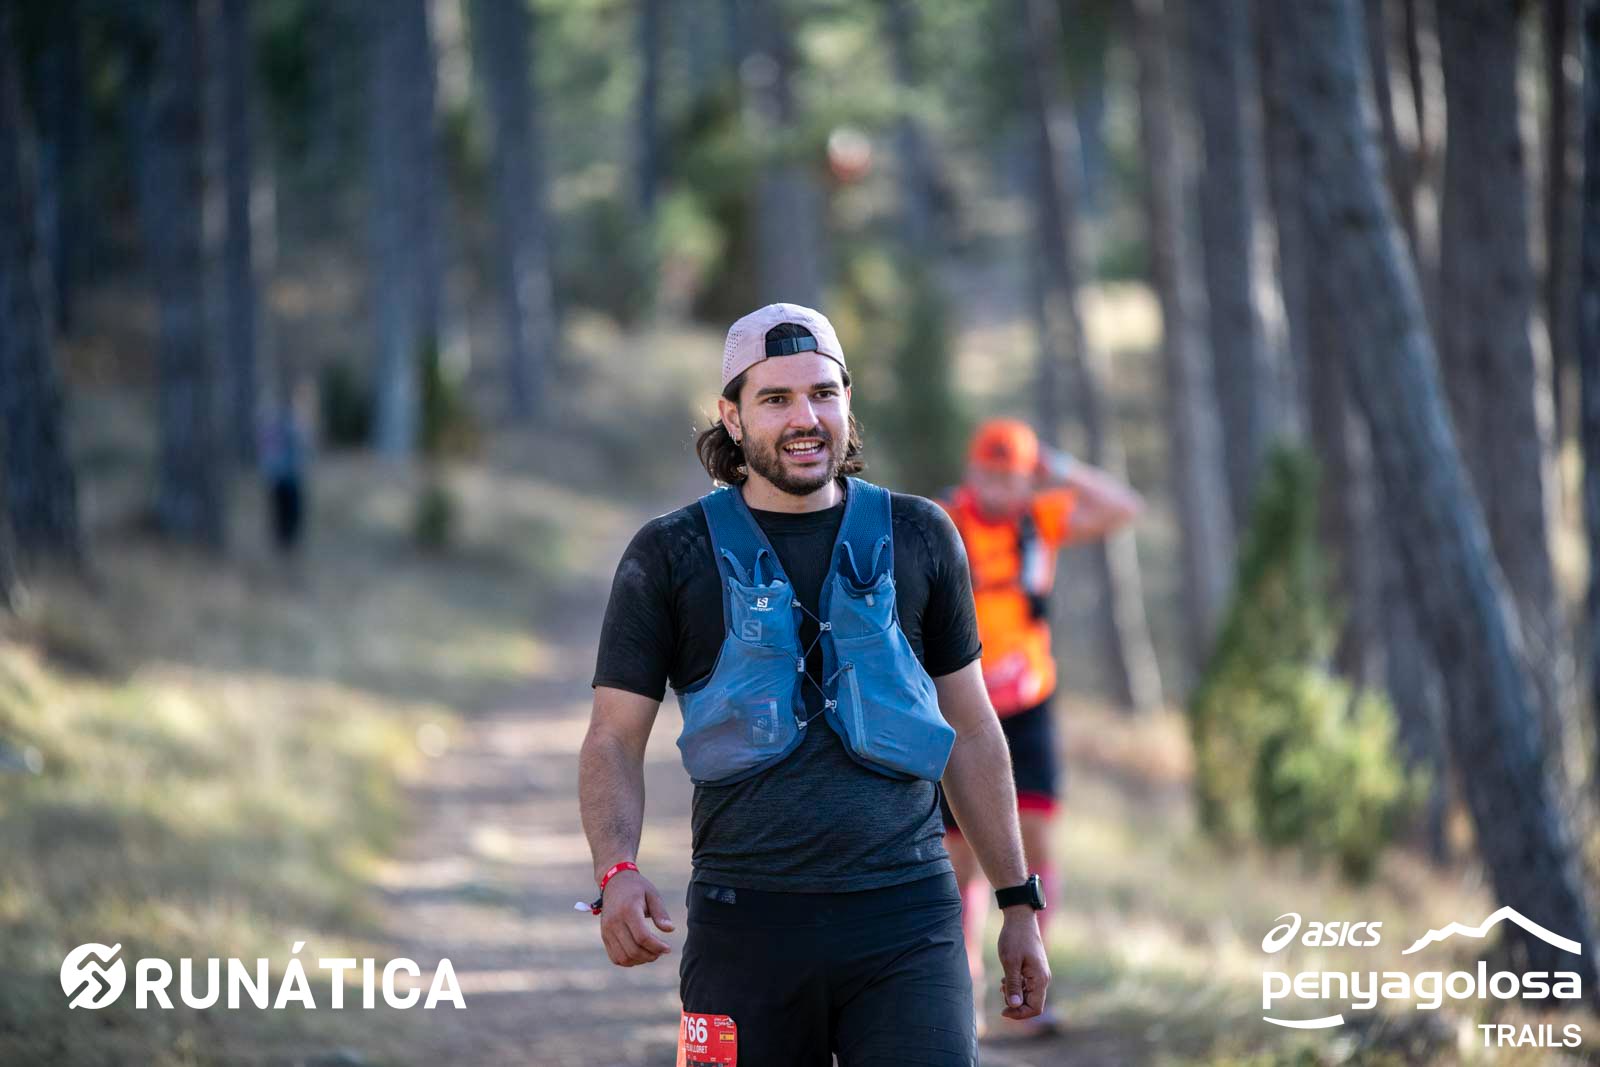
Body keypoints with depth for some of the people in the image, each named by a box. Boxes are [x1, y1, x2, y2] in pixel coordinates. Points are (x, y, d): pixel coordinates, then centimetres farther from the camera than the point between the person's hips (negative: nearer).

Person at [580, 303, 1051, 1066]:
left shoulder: (919, 538, 11)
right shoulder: (670, 557, 5)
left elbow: (971, 731, 17)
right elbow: (614, 739, 4)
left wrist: (1018, 903, 15)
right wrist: (617, 871, -16)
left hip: (906, 916, 1)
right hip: (748, 918, -1)